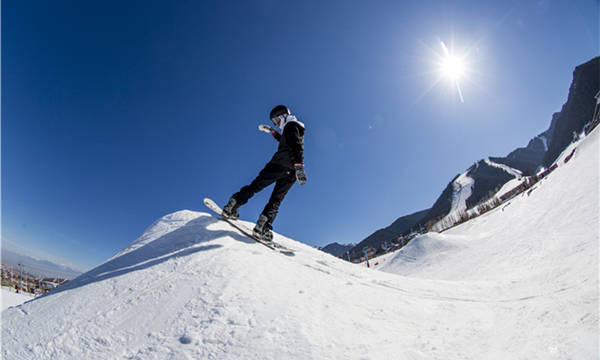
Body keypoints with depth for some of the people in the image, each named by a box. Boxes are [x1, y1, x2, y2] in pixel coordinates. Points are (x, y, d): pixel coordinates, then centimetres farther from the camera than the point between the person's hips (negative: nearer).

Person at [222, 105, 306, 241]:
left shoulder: (291, 125, 2)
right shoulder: (298, 127, 30)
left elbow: (296, 146, -16)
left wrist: (298, 165, -28)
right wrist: (273, 132, 41)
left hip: (279, 164, -7)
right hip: (291, 172, 7)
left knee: (254, 186, 2)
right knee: (276, 200, 4)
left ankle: (231, 207, 2)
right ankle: (265, 228, -11)